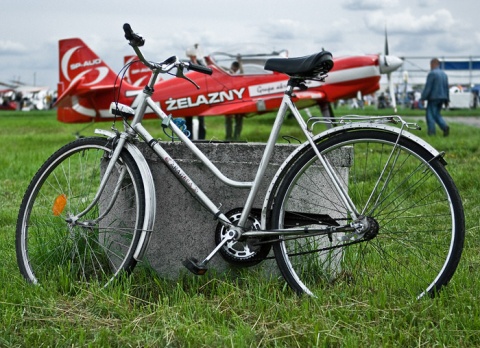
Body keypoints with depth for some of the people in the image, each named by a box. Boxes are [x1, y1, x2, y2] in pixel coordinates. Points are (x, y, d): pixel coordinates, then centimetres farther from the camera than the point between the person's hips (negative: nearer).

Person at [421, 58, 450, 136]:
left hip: (433, 98, -8)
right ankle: (445, 127, -7)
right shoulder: (444, 74, 13)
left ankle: (431, 132, -4)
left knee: (430, 115, -1)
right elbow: (446, 88, 14)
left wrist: (423, 98, -12)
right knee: (437, 114, 15)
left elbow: (427, 87, -15)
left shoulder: (431, 73, -11)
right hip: (441, 97, 8)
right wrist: (446, 100, 17)